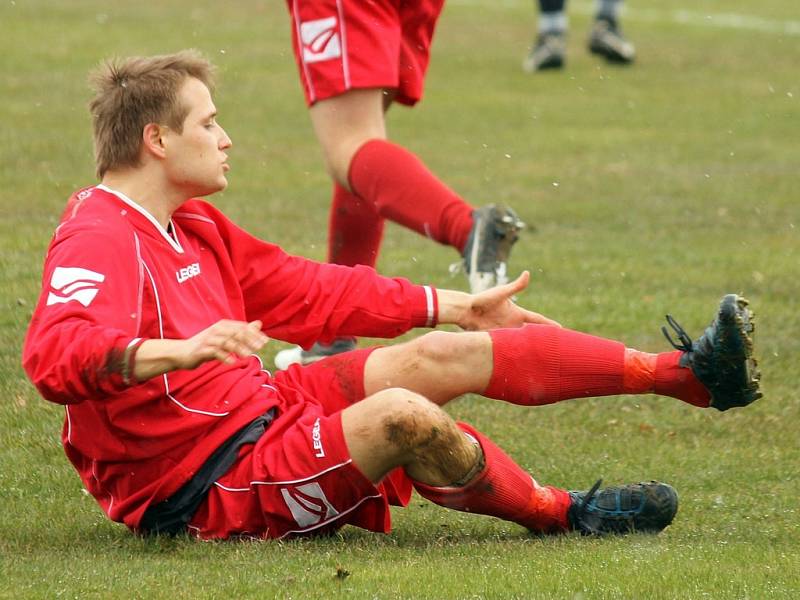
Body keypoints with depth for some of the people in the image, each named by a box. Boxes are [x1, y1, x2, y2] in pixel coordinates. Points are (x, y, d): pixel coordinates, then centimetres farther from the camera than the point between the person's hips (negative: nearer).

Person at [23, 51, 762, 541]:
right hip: (219, 486, -10)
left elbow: (303, 290, 21)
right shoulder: (97, 243, -19)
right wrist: (173, 352, -54)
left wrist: (451, 307, 20)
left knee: (438, 356, 0)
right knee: (400, 413, -29)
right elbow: (55, 354, -38)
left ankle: (687, 371, 1)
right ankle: (559, 514, -4)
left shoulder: (191, 224, 13)